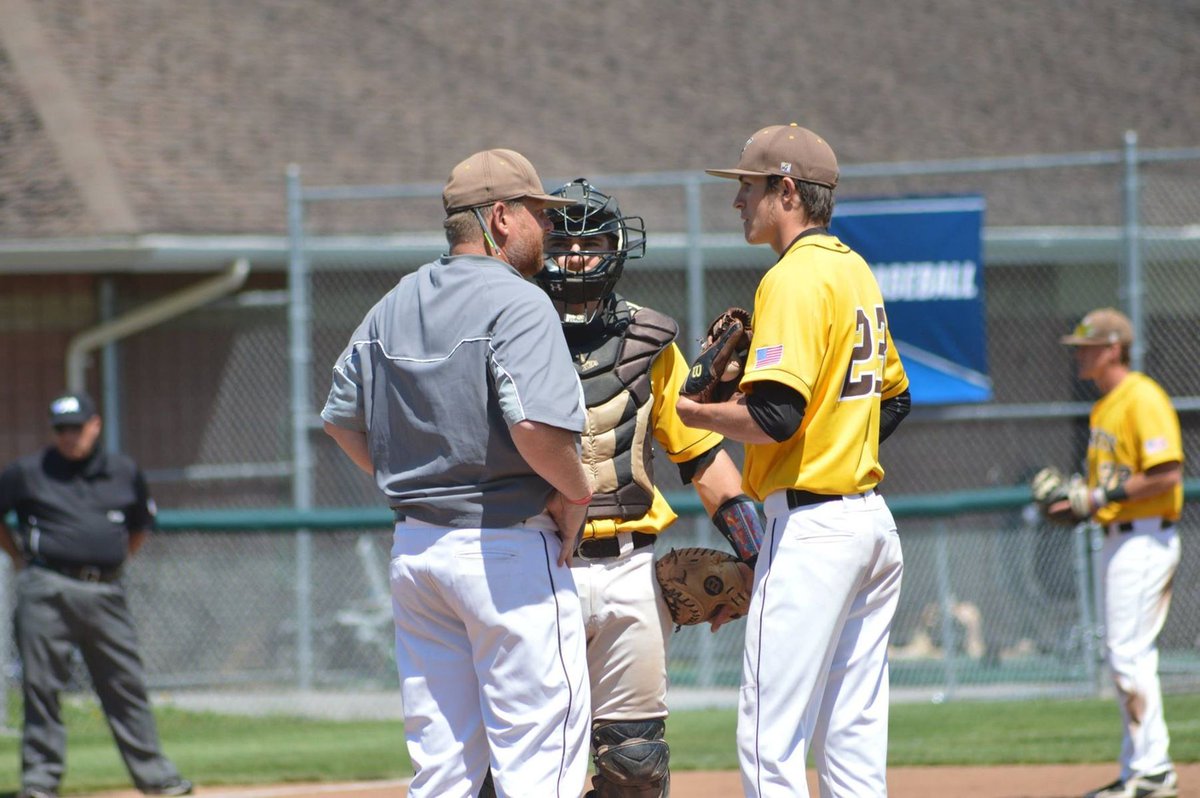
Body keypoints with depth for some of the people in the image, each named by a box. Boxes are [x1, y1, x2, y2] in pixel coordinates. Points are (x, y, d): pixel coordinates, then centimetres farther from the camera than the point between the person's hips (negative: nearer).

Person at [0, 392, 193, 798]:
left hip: (106, 593, 2)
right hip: (47, 592, -2)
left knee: (126, 684, 3)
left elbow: (140, 524, 26)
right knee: (41, 686, -3)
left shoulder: (124, 472, 12)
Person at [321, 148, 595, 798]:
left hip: (414, 547, 8)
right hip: (506, 549, -8)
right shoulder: (516, 303, -13)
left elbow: (341, 417, 18)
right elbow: (535, 425, -26)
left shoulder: (393, 306, 12)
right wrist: (575, 495, -10)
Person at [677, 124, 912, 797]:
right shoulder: (856, 270, 16)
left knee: (771, 740, -9)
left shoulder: (795, 278, -13)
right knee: (854, 735, 10)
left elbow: (774, 417, -21)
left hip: (811, 526, -10)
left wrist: (690, 411, -7)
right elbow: (895, 398, 25)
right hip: (873, 516, 10)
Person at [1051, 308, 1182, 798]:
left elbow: (1167, 474, -21)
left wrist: (1105, 496, -19)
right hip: (1117, 539, 10)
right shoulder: (1104, 408, 18)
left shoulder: (1143, 399, -13)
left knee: (1130, 652, -12)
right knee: (1124, 656, 11)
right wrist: (1081, 502, 9)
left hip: (1145, 539, -10)